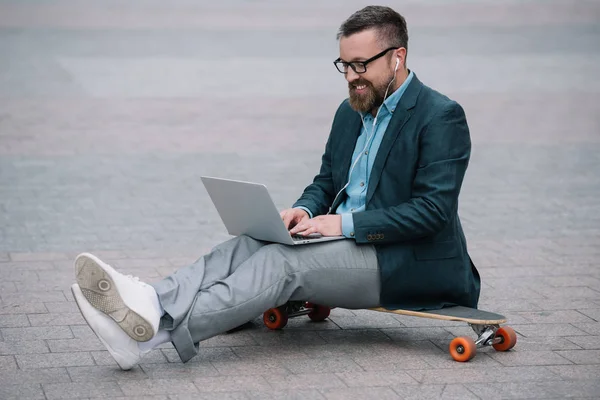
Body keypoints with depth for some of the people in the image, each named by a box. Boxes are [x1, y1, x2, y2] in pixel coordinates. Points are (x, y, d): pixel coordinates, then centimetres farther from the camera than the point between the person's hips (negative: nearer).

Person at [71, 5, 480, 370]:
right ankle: (150, 306, -39)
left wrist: (346, 224, -21)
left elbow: (433, 209, -18)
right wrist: (305, 210, -4)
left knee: (284, 261, -29)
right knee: (248, 245, -18)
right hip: (345, 242, 8)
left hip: (405, 263, -7)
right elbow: (326, 182, 20)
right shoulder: (351, 111, 15)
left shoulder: (441, 116, -11)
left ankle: (161, 328, -42)